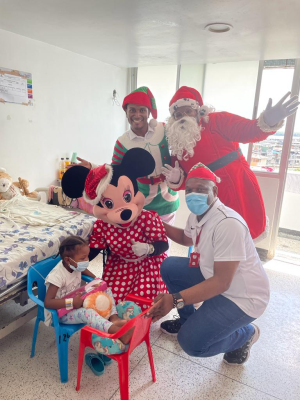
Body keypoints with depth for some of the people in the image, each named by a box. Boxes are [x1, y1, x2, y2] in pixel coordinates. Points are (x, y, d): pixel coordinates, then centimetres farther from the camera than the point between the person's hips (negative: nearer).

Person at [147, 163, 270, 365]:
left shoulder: (228, 224, -31)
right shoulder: (197, 214, -2)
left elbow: (222, 282, -31)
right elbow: (186, 238, 22)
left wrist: (175, 300, -37)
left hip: (243, 296, -8)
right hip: (215, 277, 9)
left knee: (191, 342, -17)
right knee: (169, 267, 4)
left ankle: (245, 334, 10)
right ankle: (189, 320, 23)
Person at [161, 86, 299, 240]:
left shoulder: (216, 121, -6)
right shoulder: (178, 144, 6)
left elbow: (247, 130, -20)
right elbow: (186, 181, 9)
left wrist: (268, 121, -41)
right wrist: (176, 179, -14)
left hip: (239, 189, -4)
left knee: (248, 233, 7)